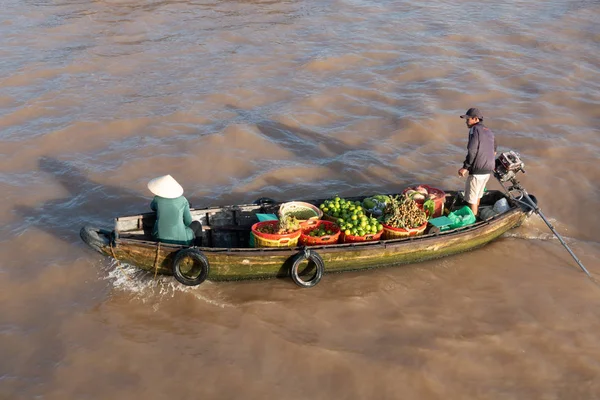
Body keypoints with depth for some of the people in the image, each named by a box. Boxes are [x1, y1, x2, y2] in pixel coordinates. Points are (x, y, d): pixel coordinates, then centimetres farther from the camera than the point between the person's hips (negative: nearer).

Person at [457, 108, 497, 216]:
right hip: (488, 170, 9)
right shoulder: (489, 131, 14)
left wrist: (465, 167, -17)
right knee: (478, 195, 24)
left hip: (477, 171, -9)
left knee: (471, 198, 3)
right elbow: (494, 151, 21)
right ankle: (476, 214, 36)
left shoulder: (475, 130, -12)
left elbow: (472, 151, -21)